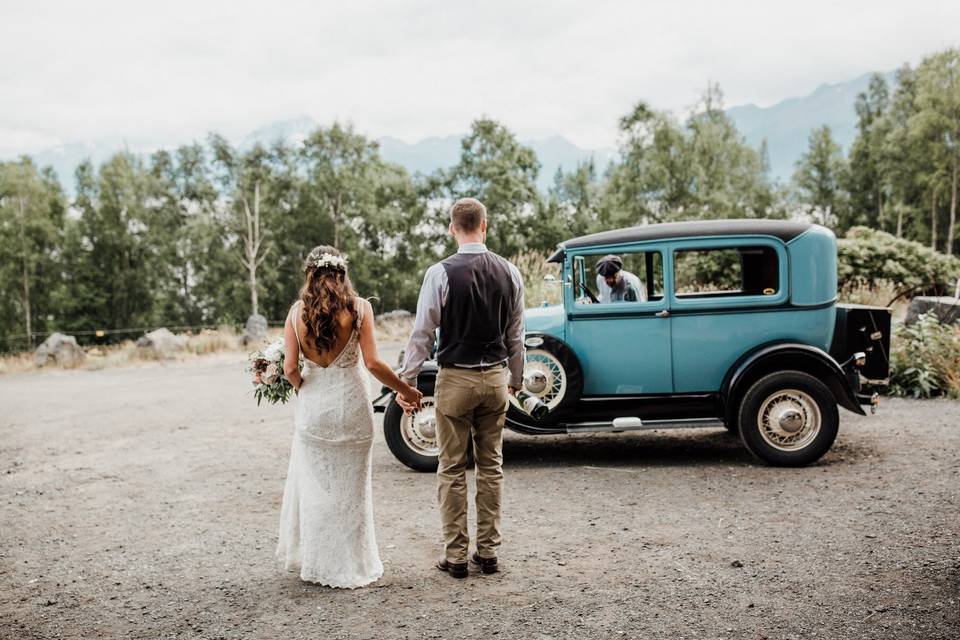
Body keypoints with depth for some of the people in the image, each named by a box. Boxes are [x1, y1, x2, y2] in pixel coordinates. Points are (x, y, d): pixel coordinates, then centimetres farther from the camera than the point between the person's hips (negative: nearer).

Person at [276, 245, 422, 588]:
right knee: (349, 486, 10)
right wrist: (405, 389, 2)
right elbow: (373, 363, -11)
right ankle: (349, 567, 18)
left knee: (313, 483, 16)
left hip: (312, 405, 2)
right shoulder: (359, 307, -6)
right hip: (350, 403, -1)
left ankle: (313, 561, 28)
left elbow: (290, 369, -5)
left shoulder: (298, 311, -2)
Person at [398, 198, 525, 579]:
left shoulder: (441, 273, -11)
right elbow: (516, 335, 8)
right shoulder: (509, 272, 1)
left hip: (455, 379, -4)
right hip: (496, 378, 4)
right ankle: (488, 552, 19)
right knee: (491, 466, 12)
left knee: (452, 469, 6)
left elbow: (423, 333, -10)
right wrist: (515, 378, 19)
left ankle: (456, 557, 12)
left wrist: (406, 382, -2)